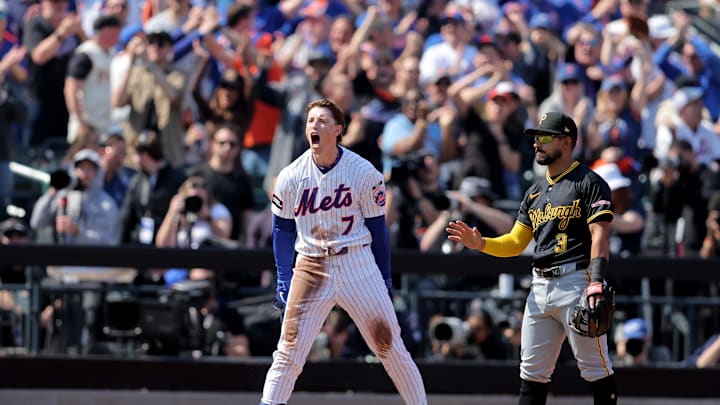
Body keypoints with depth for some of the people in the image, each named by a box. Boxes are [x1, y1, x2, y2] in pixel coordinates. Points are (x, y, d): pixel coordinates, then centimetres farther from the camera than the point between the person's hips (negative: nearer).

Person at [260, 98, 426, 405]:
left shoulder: (363, 172, -7)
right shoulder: (290, 177, -2)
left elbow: (377, 228, 0)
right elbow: (283, 229, 8)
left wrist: (385, 279, 2)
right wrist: (284, 278, 2)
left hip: (357, 263, -1)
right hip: (310, 266, 1)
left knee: (391, 346, 2)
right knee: (288, 351, -3)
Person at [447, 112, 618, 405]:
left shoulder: (589, 183, -3)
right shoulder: (535, 191, 20)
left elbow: (600, 235, -13)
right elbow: (515, 243, 20)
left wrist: (596, 283, -24)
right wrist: (479, 243, 2)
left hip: (575, 281, -8)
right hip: (540, 287, 8)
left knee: (595, 366, -7)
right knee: (532, 369, 8)